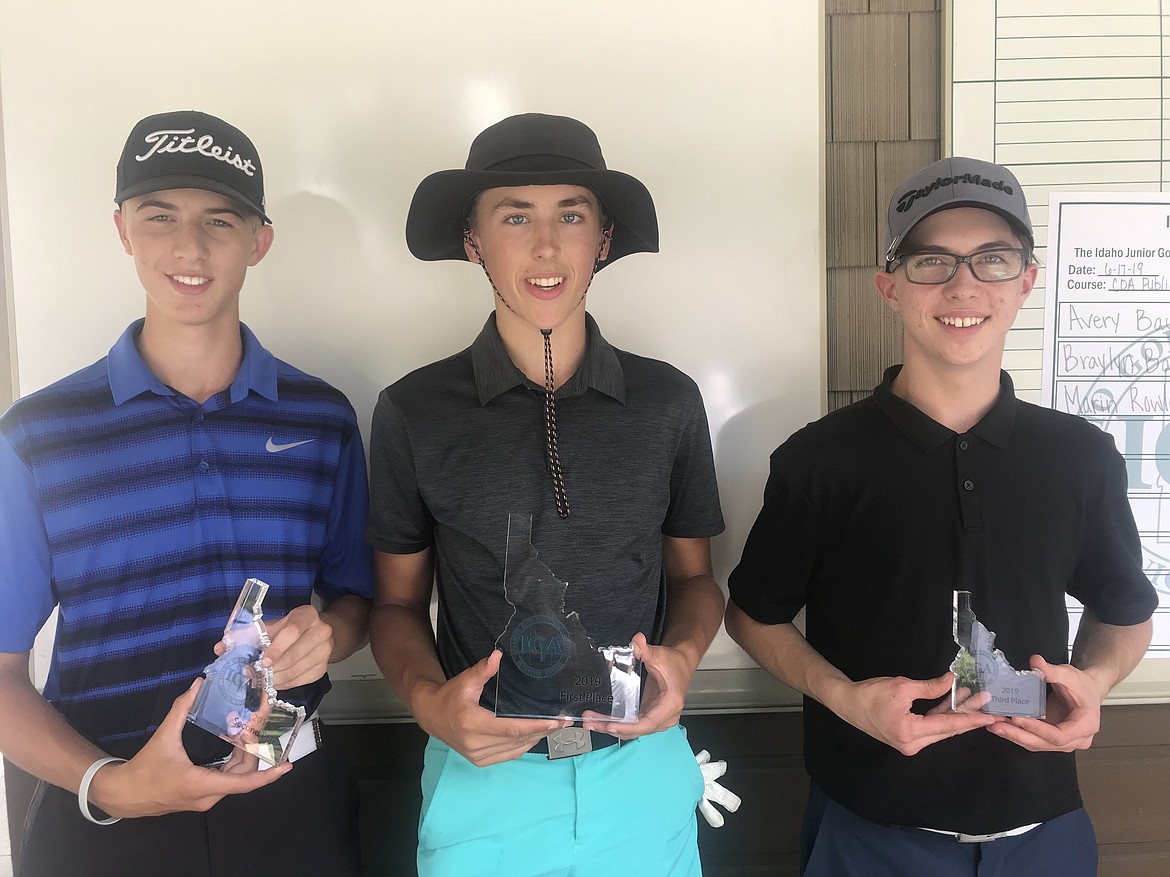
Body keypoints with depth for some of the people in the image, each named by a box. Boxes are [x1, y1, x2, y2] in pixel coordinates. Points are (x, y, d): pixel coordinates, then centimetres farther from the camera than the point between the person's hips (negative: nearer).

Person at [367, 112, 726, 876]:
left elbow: (694, 577, 8)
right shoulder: (412, 414, -6)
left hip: (643, 771, 1)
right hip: (483, 776, -1)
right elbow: (399, 604, 3)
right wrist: (428, 700, -15)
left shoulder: (668, 402, -3)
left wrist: (683, 655, -12)